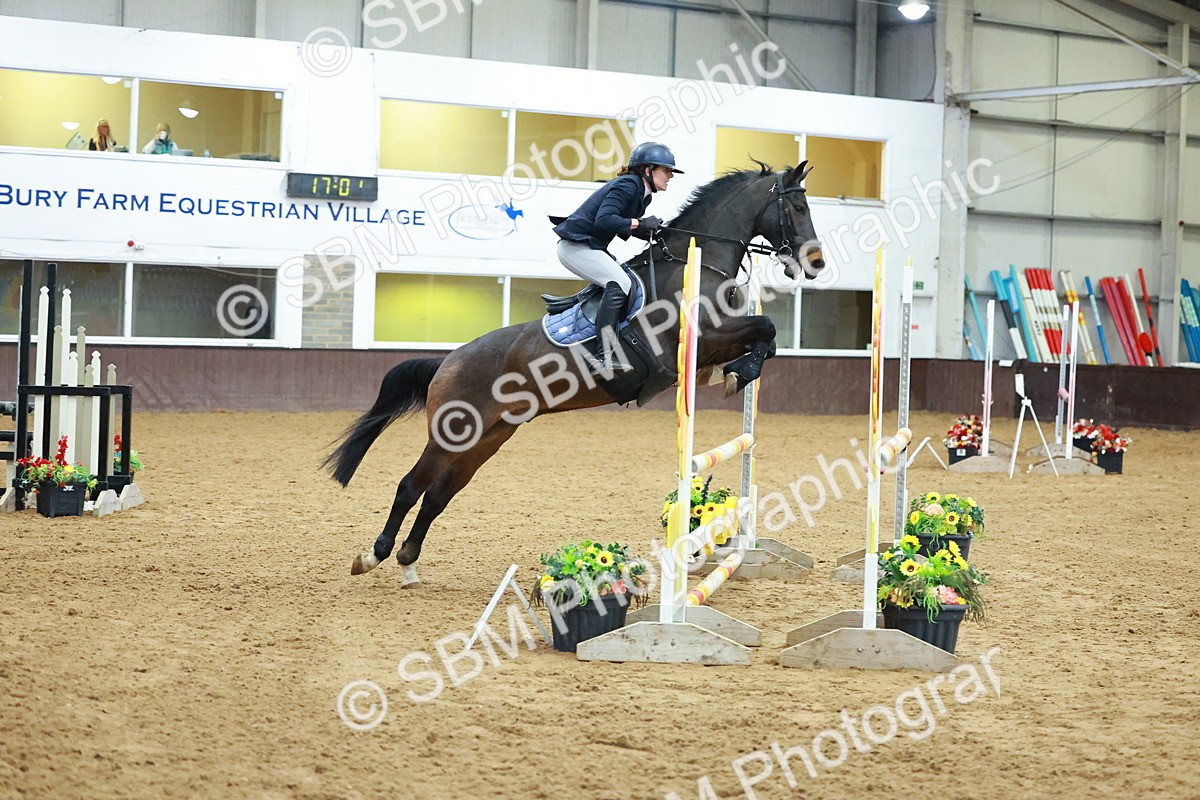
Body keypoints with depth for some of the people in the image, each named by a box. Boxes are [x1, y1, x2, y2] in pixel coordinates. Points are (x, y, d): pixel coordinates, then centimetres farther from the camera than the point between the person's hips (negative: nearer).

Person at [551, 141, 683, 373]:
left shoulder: (642, 194, 13)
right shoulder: (627, 186, -18)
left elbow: (624, 228, 19)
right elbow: (603, 220, -30)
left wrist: (655, 233, 5)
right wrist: (640, 223, -24)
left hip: (591, 247, 11)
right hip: (575, 246, -11)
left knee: (629, 279, 14)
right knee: (620, 283, -25)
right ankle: (603, 354, -29)